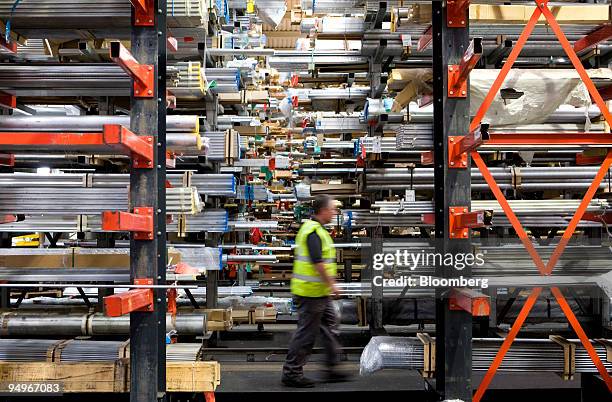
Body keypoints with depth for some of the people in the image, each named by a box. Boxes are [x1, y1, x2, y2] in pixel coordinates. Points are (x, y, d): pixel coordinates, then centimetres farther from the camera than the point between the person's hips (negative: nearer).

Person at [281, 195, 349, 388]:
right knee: (306, 332, -2)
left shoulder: (311, 228, 13)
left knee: (330, 325, 15)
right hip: (313, 291, -11)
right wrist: (331, 284, -19)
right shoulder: (314, 231, -20)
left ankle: (331, 369, 24)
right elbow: (318, 262, -26)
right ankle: (291, 372, 9)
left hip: (319, 292, 11)